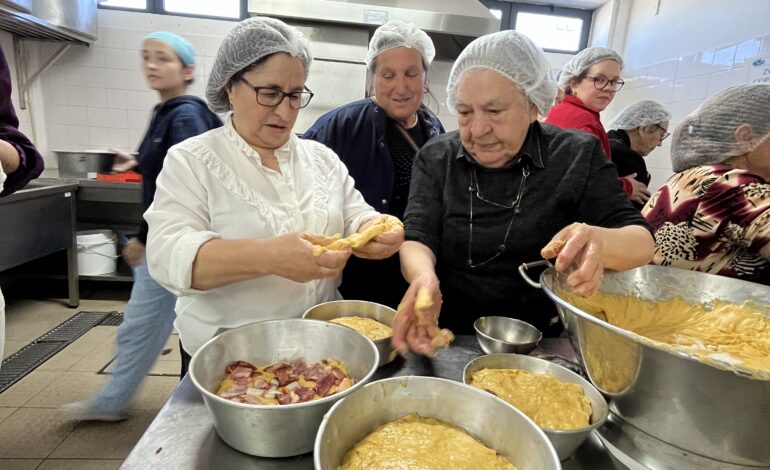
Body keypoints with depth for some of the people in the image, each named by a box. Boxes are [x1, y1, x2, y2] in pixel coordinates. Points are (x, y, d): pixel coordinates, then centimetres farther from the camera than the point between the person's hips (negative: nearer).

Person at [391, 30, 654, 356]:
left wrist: (599, 243, -30)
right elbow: (417, 238, -8)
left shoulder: (577, 156, -1)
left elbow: (642, 242, -6)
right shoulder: (436, 158, 1)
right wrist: (424, 275, -32)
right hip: (448, 342, -1)